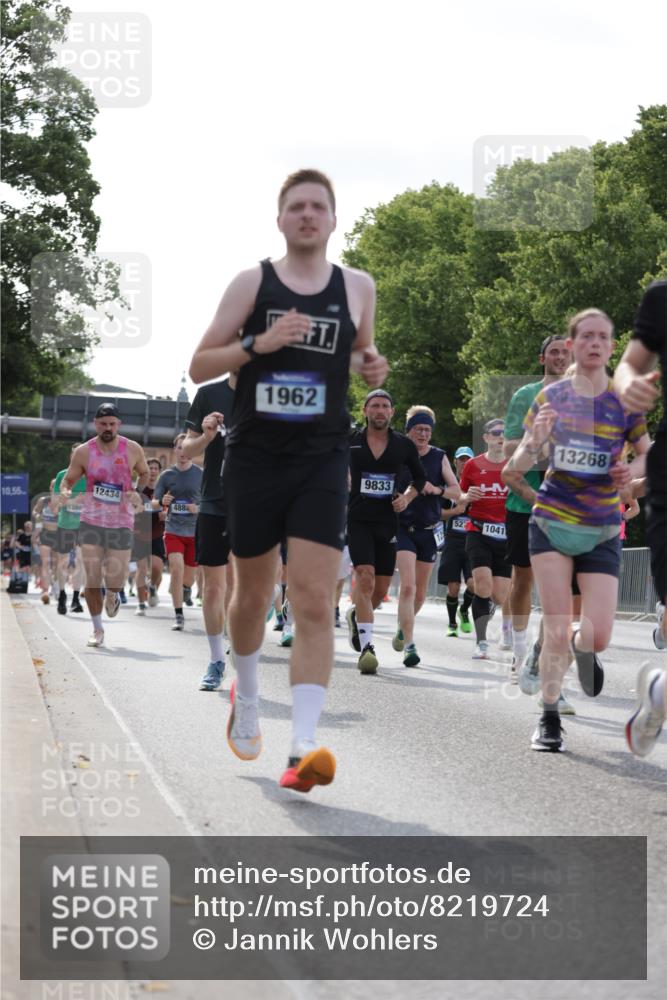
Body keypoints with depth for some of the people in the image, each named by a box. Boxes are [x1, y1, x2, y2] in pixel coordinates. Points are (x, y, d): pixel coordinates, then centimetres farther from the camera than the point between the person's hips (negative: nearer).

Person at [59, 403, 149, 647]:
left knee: (115, 580, -4)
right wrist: (65, 492, -16)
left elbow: (145, 473, 15)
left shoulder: (132, 450, -2)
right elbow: (68, 479, 7)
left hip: (121, 523, 0)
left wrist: (137, 492, -5)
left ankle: (113, 595, 35)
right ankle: (97, 629, 11)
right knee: (92, 579, -5)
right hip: (91, 521, 0)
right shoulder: (83, 452, -2)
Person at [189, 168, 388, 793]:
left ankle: (303, 749, -19)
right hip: (255, 455, 0)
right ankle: (246, 702, 41)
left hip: (322, 460, 0)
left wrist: (372, 368, -1)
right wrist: (257, 343, -17)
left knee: (314, 602, -13)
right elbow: (198, 367, -1)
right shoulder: (252, 283, 0)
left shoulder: (358, 288, 5)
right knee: (252, 594, 14)